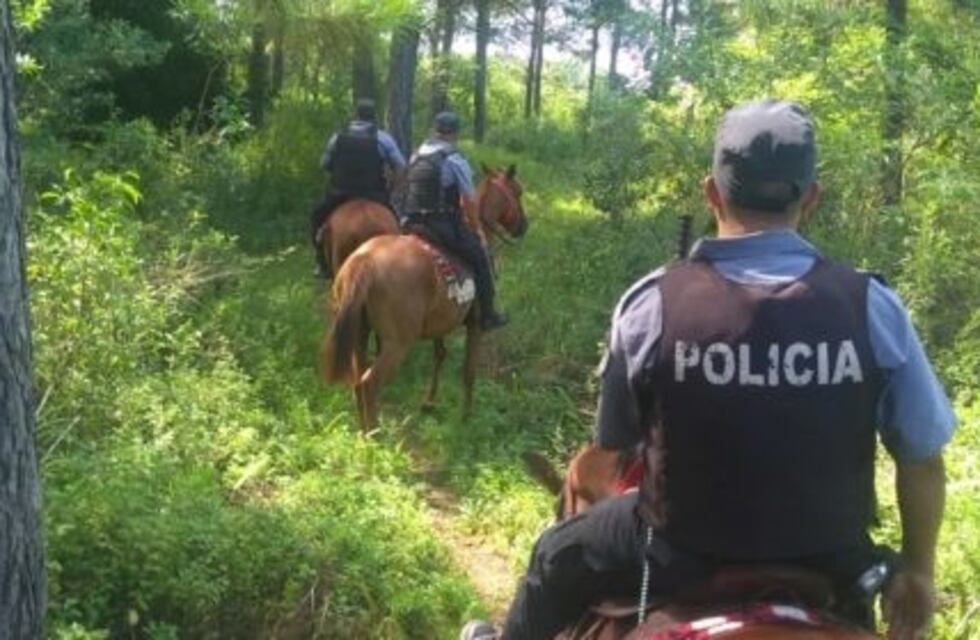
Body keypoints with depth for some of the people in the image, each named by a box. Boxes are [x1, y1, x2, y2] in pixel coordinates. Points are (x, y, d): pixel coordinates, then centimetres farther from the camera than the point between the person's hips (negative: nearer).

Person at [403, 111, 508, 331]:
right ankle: (487, 315, 11)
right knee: (480, 257, 9)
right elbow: (469, 200, -10)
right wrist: (477, 229, 4)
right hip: (445, 226, -7)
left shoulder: (416, 156, 10)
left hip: (413, 224, 7)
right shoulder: (455, 160, -11)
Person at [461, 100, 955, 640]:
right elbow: (923, 459, -8)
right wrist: (916, 571, 9)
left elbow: (614, 443, -4)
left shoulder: (653, 302, -16)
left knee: (559, 555, 29)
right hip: (828, 569, 1)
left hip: (683, 557, -1)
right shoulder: (871, 306, -15)